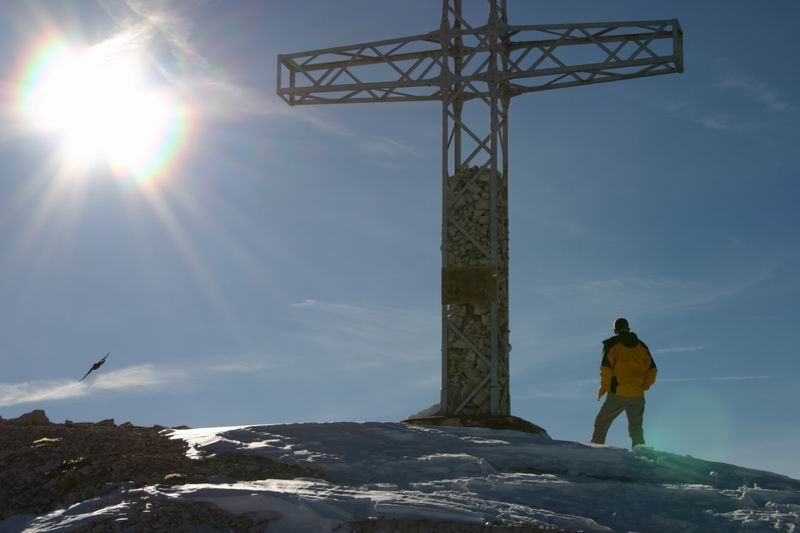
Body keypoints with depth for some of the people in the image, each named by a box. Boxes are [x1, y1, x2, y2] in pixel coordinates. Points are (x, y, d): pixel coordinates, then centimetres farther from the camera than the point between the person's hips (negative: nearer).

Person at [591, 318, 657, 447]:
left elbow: (606, 367, -10)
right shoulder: (641, 346, 12)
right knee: (636, 428, 12)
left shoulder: (612, 344, -1)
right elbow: (652, 370, 9)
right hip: (638, 395, 4)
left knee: (602, 422, 6)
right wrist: (644, 386, 17)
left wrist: (603, 387, 0)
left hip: (618, 393, -4)